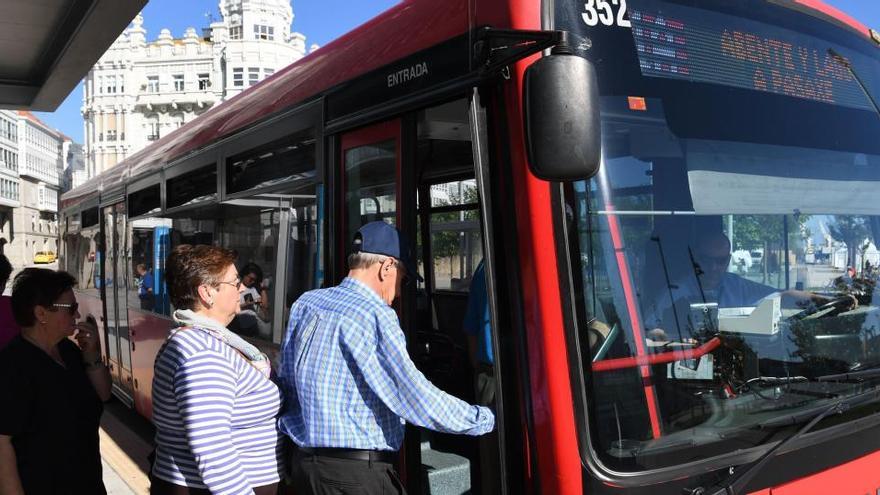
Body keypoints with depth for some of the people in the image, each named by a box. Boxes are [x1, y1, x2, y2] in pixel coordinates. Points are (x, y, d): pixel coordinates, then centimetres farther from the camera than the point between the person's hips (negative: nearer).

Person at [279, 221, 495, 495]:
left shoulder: (304, 303, 6)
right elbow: (415, 397, -18)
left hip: (303, 460, 8)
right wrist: (485, 419, -8)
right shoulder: (375, 315, -17)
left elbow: (286, 382, 13)